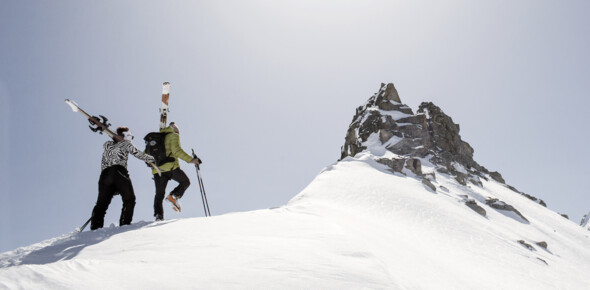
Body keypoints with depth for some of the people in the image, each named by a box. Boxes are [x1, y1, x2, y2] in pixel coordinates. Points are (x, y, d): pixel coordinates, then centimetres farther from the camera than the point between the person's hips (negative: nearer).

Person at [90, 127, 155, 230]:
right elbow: (141, 155, 14)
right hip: (119, 172, -5)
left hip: (104, 174, 5)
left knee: (102, 203, 2)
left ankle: (95, 226, -13)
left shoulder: (108, 146, 32)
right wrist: (155, 159, 23)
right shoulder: (125, 144, 17)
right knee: (129, 199, 0)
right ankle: (124, 223, -14)